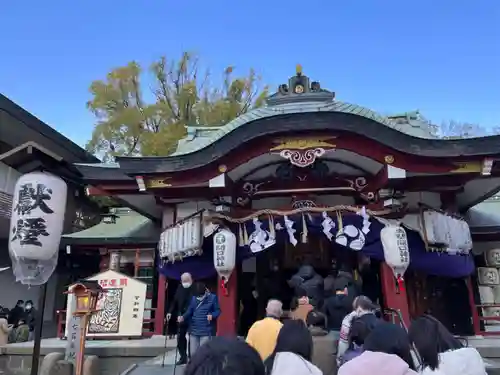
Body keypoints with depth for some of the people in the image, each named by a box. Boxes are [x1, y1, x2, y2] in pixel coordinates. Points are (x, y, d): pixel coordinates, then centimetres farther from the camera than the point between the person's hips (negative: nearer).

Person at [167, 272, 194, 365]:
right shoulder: (179, 288, 6)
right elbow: (175, 301, 9)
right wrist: (170, 312, 0)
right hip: (181, 317, 6)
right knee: (180, 337, 9)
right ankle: (183, 357, 21)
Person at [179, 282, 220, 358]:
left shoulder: (212, 297, -6)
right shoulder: (193, 298, 6)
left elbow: (217, 310, -2)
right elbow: (189, 311, 6)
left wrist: (212, 315, -23)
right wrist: (183, 317, -14)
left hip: (206, 331, -4)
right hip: (193, 330, 4)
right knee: (193, 353, 11)